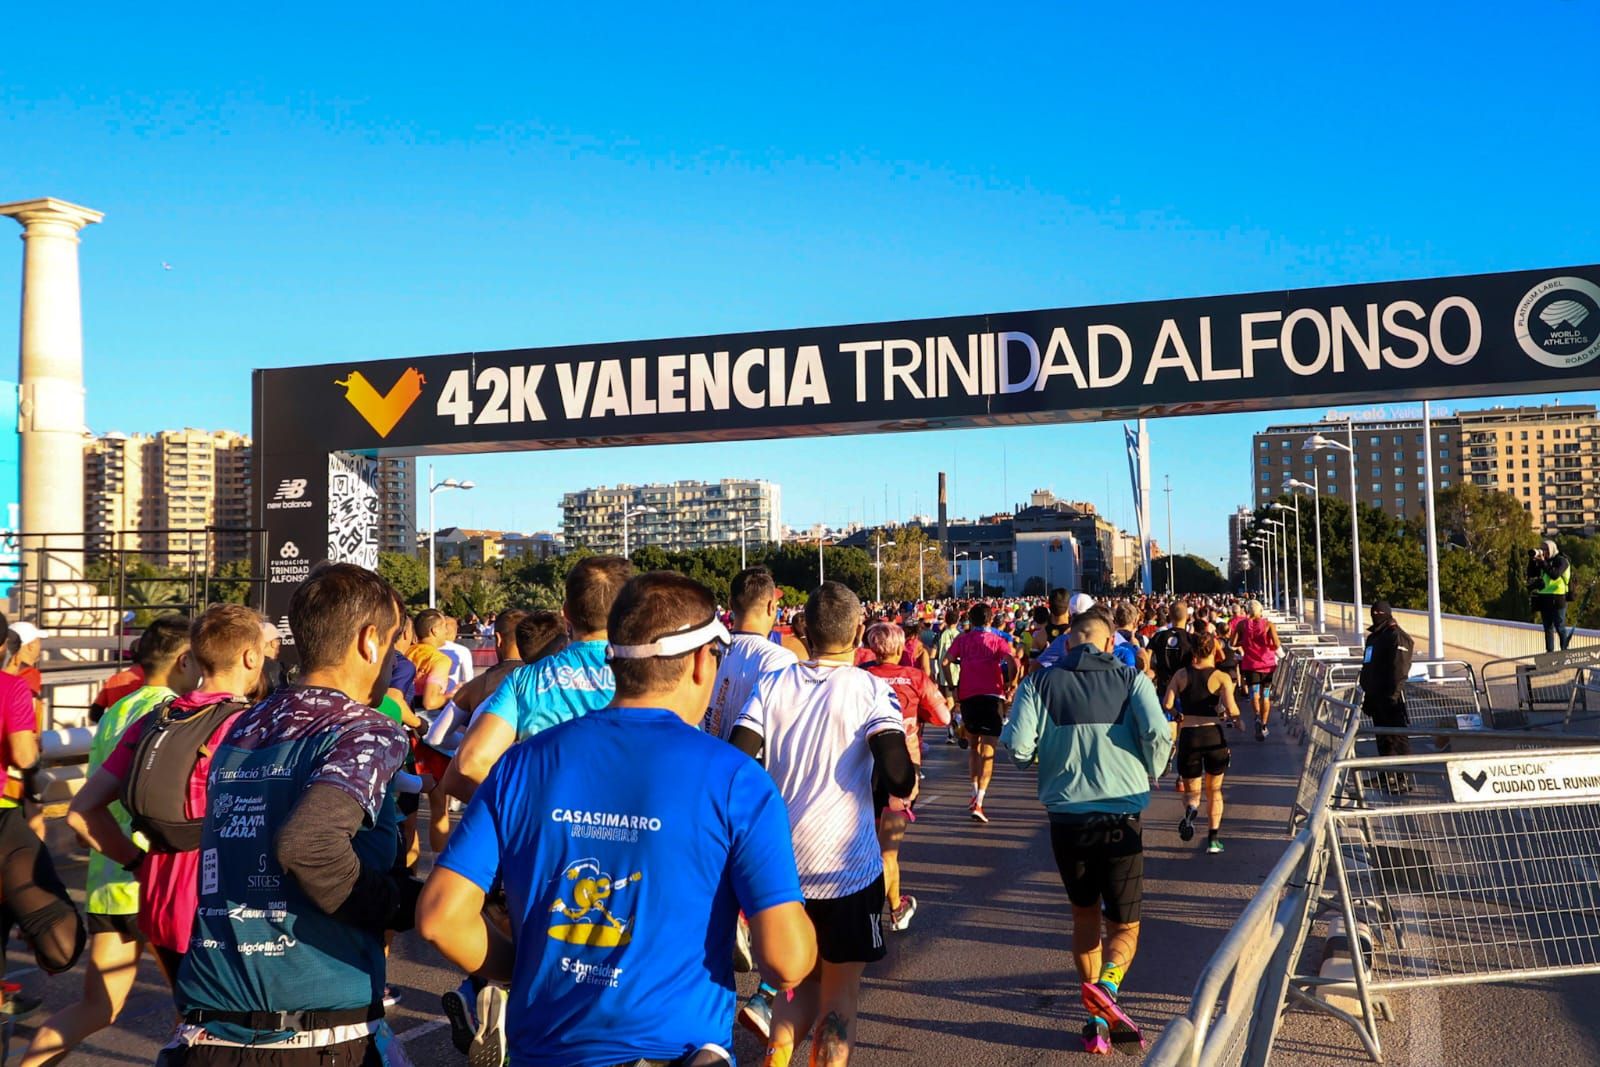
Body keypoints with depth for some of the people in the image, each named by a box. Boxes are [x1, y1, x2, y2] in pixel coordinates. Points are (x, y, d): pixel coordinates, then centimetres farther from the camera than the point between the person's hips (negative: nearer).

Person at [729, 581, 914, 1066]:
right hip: (847, 867, -3)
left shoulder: (772, 686, -1)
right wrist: (909, 777, 3)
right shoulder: (872, 690, -9)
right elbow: (898, 780, -20)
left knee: (803, 976, 22)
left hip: (782, 865, 3)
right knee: (841, 989, 11)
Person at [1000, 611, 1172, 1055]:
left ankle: (1098, 1023, 22)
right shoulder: (1131, 679, -2)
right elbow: (1157, 733, -16)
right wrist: (1149, 773, 5)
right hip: (1121, 816, -1)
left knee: (1084, 917, 22)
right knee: (1124, 926, 13)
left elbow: (1017, 745, -13)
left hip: (1066, 816, 1)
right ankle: (1106, 985, -17)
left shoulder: (1039, 682, -2)